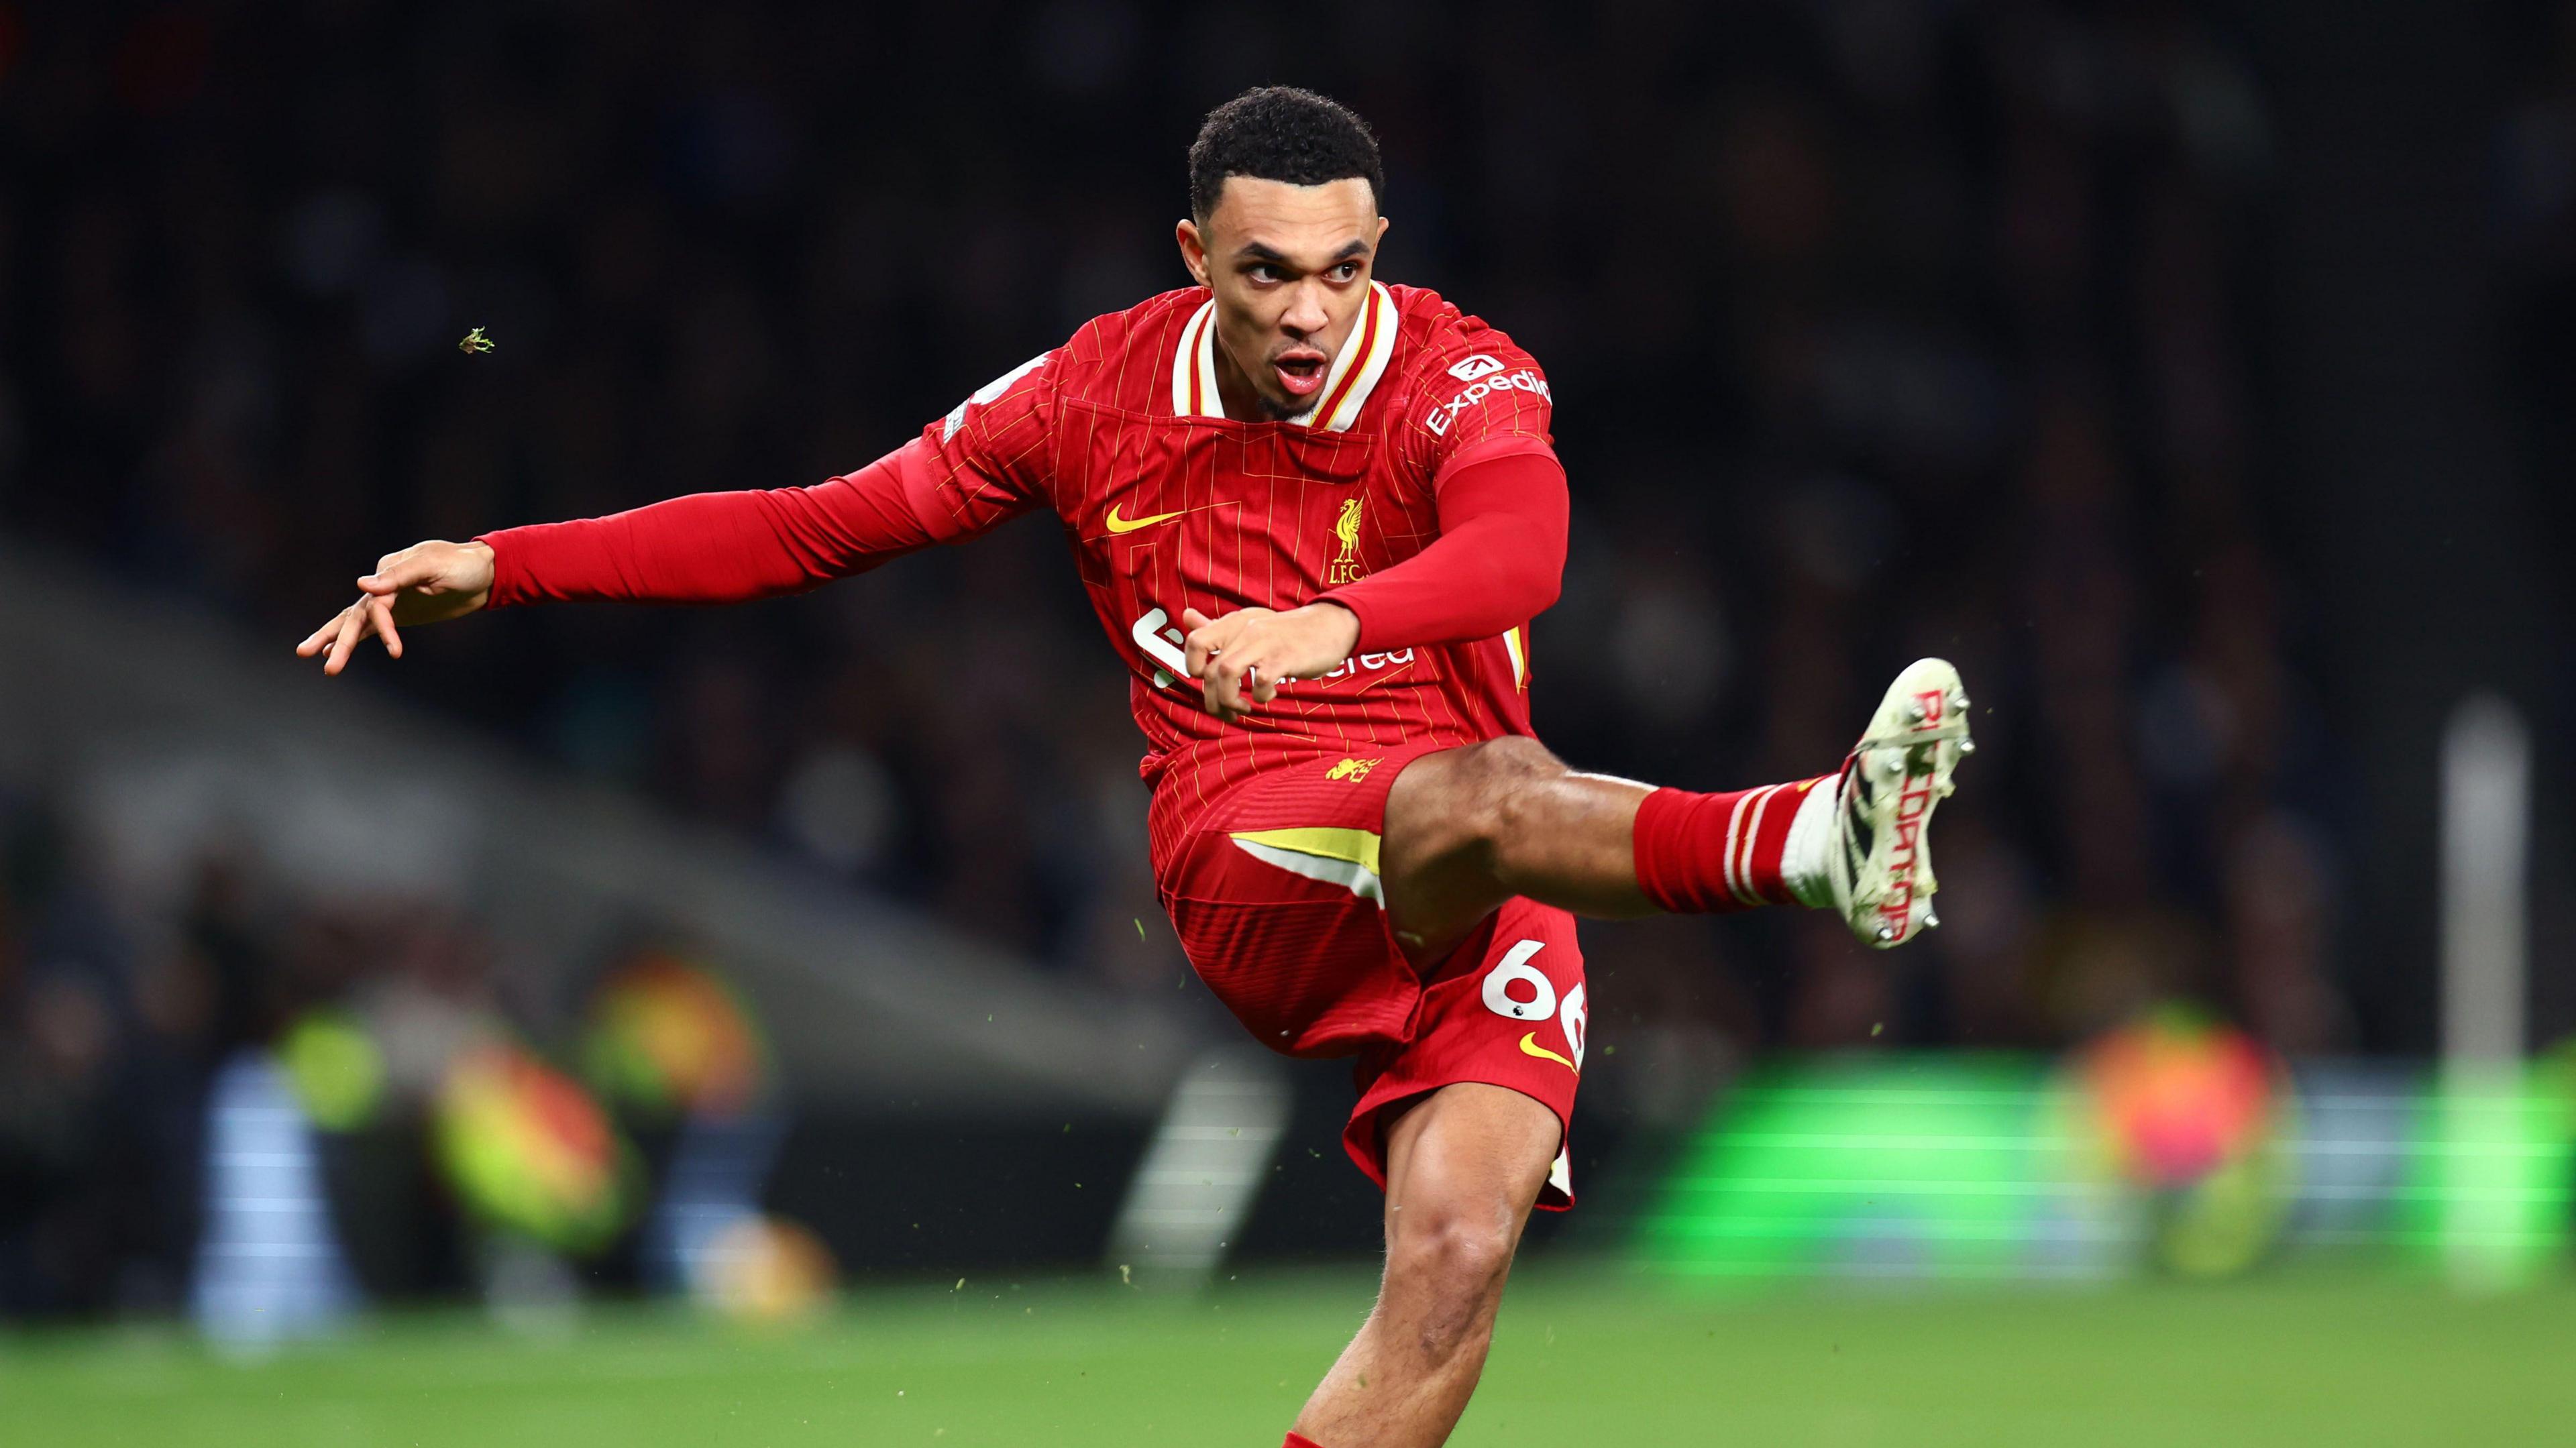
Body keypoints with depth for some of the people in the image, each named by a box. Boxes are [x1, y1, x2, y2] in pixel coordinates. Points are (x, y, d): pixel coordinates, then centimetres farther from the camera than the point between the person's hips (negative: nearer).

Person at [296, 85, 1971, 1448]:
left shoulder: (1457, 379, -4)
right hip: (1244, 853, -1)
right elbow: (821, 526, 14)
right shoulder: (1104, 392, 6)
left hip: (1478, 892, 1)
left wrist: (1330, 624, -48)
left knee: (1460, 1253, -23)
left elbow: (1519, 550, -27)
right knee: (1487, 793, -35)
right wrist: (498, 568, 10)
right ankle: (1810, 839, -65)